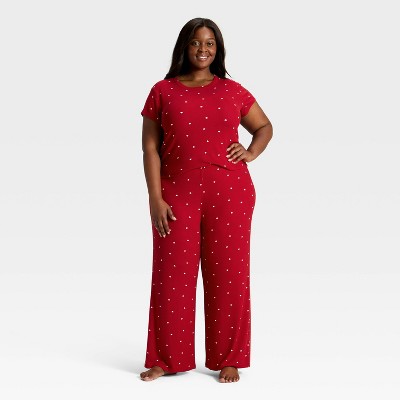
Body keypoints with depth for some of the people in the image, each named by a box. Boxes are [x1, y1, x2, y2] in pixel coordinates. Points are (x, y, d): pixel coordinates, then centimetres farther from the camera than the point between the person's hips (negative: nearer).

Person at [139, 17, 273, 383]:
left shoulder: (233, 91, 7)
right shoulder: (163, 91, 4)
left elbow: (264, 126, 21)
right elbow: (151, 147, 1)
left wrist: (251, 152, 0)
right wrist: (155, 198, -7)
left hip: (229, 193, 1)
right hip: (177, 194, 0)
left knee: (228, 277, 4)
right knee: (172, 276, 2)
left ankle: (228, 360, 16)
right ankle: (167, 358, 16)